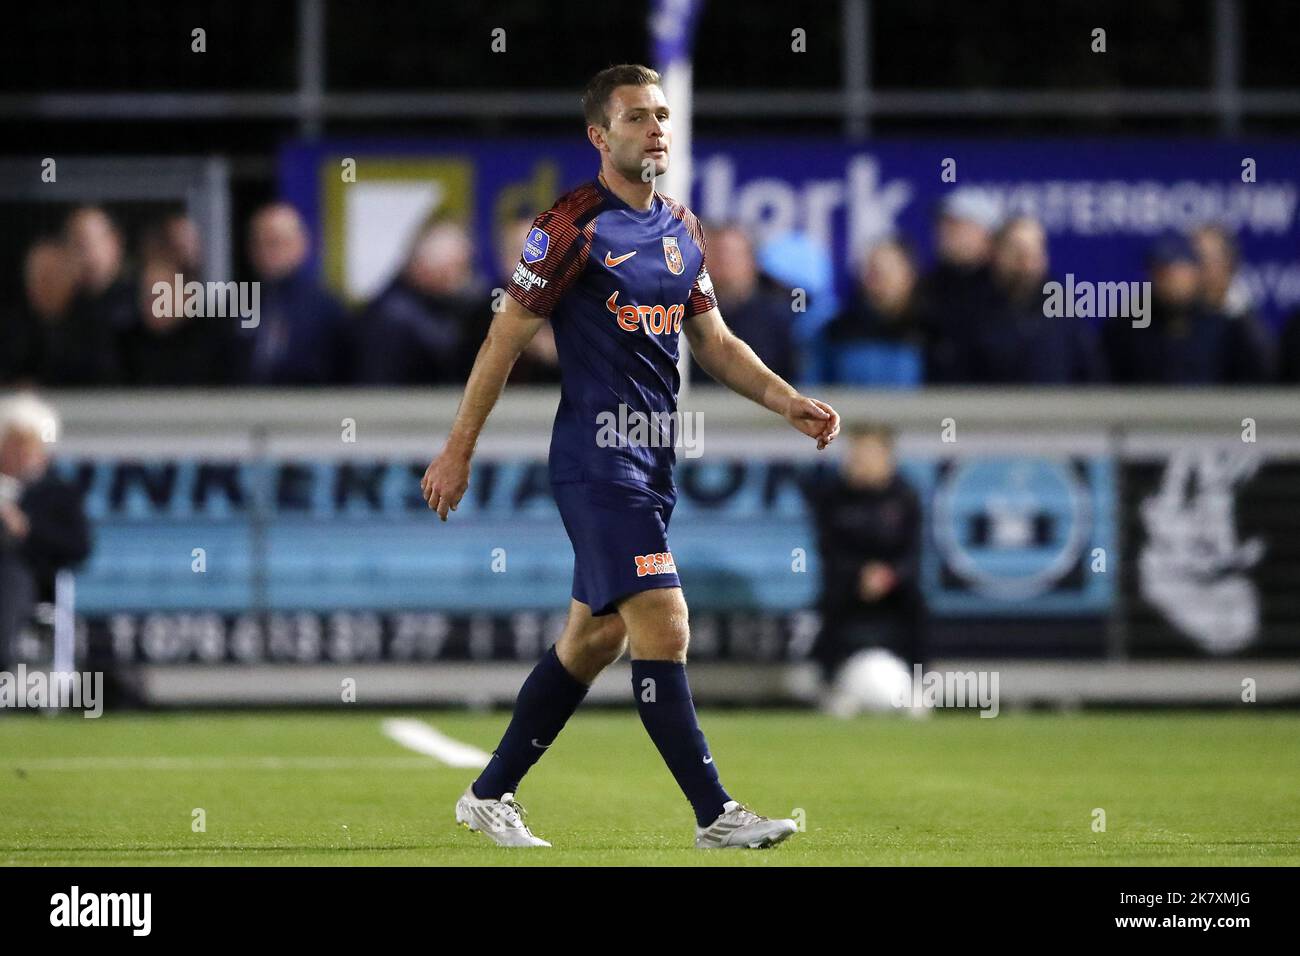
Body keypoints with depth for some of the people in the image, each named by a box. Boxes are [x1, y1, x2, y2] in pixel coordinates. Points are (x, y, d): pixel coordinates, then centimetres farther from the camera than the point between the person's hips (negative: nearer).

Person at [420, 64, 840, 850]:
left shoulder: (682, 229, 13)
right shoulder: (574, 226, -10)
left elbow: (714, 341, 20)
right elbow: (508, 339, -7)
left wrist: (787, 402, 5)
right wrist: (458, 452, -6)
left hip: (654, 461, 8)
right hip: (596, 457, -8)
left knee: (594, 639, 12)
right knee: (663, 632, -13)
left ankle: (490, 796, 22)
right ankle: (716, 816, -9)